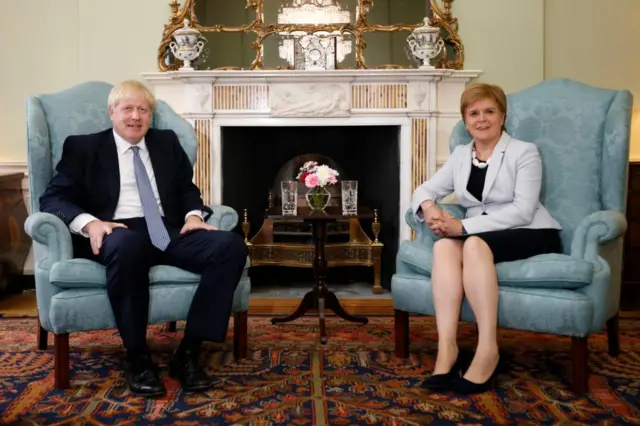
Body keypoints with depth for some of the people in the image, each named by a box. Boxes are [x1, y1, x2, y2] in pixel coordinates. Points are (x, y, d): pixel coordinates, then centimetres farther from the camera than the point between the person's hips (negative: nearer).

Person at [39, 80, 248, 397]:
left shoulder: (167, 142, 23)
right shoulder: (83, 146, 13)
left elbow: (187, 187, 23)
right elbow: (53, 198, 4)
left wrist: (194, 214, -1)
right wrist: (89, 222, -17)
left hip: (168, 232, 4)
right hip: (117, 232, -3)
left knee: (232, 245, -24)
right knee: (128, 244, -42)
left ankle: (188, 351, -20)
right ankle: (136, 357, -24)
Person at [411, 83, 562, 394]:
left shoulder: (524, 152, -2)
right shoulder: (460, 155, 14)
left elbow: (523, 211, -14)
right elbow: (425, 190, 11)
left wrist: (464, 226, -23)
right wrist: (429, 207, -15)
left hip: (532, 235, -4)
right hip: (481, 236, 4)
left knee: (475, 244, -35)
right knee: (444, 245, -29)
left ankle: (488, 350, -36)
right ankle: (446, 346, -37)